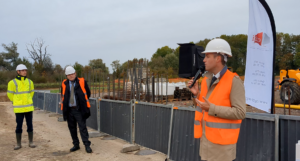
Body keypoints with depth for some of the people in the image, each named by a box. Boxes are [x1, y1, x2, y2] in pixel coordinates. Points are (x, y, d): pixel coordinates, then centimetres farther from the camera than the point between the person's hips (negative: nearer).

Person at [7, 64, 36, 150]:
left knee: (30, 125, 7)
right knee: (19, 126, 3)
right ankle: (18, 144, 16)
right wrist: (16, 102, 10)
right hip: (19, 108, -3)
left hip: (29, 107, 3)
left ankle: (31, 142, 17)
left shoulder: (29, 81, 4)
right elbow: (10, 94, 3)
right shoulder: (13, 82, -8)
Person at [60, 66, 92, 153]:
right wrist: (64, 103, 10)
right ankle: (76, 145, 22)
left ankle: (87, 145, 1)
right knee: (72, 128, 10)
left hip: (79, 110, -3)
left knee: (82, 127, -5)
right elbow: (63, 96, 19)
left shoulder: (82, 81, -1)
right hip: (69, 110, 3)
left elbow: (88, 93, 8)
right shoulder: (64, 83, 6)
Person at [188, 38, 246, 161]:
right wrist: (196, 94, -3)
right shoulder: (207, 79, 8)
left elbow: (240, 113, -19)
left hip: (222, 140, -7)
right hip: (206, 138, 7)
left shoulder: (234, 81, -15)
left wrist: (212, 109, -23)